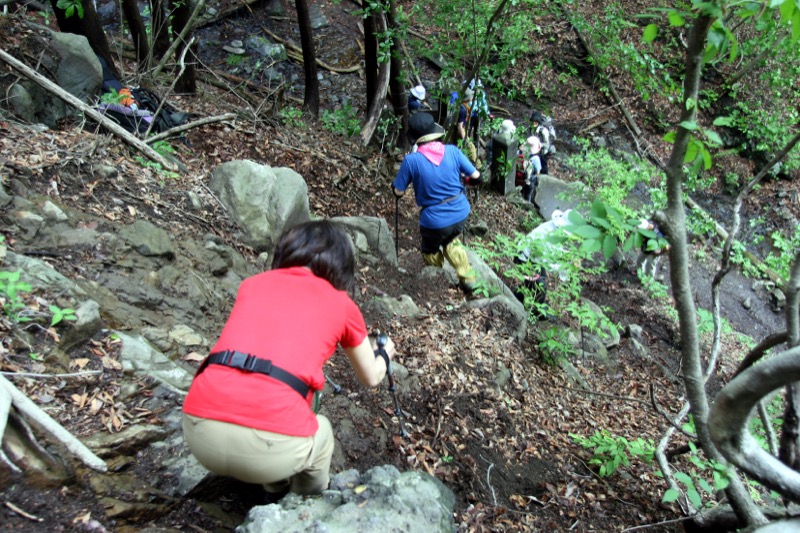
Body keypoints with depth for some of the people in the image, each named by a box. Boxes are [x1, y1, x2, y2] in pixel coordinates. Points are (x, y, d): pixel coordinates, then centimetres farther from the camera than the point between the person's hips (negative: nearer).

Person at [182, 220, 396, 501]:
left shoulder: (253, 283, 19)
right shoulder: (342, 304, 13)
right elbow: (371, 378, 30)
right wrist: (385, 354, 53)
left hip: (198, 430, 4)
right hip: (270, 445, -3)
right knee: (320, 431, 30)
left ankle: (278, 501, 48)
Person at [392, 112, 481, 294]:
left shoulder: (411, 160, -17)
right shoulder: (452, 151, -9)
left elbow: (398, 192, -8)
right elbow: (476, 177, -2)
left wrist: (394, 185, 14)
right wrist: (464, 180, 20)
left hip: (435, 219, -3)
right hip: (460, 212, 4)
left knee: (430, 251, 27)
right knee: (451, 242, 33)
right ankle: (468, 279, 31)